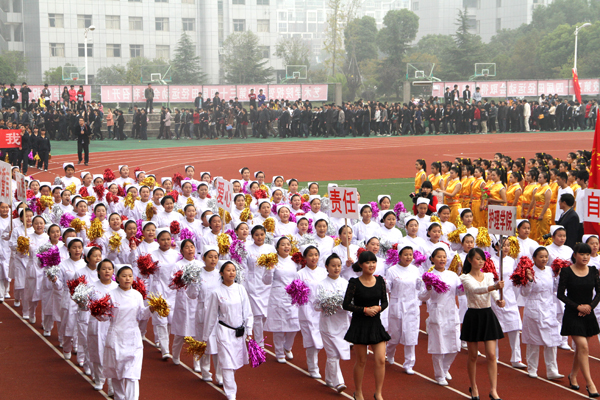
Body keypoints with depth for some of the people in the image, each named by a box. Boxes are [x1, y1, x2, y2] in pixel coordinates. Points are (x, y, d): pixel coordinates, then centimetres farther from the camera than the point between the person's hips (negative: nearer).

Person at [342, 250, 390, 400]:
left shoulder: (380, 281, 2)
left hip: (376, 323, 3)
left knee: (381, 360, -3)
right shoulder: (354, 283, -10)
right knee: (361, 361, 6)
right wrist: (365, 309, -16)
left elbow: (385, 302, 9)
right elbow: (346, 305, -9)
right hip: (359, 324, -3)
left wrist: (378, 308, -13)